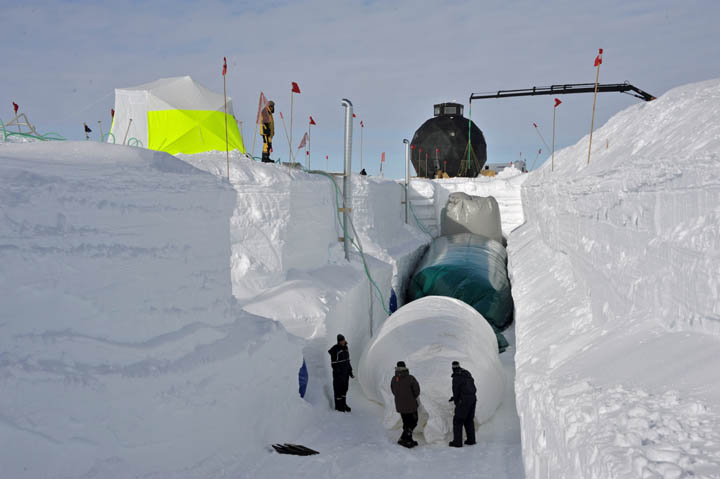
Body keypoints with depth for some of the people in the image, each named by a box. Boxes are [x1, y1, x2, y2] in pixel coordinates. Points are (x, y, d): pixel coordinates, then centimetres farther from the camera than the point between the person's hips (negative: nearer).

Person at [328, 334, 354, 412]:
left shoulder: (345, 348, 7)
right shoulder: (335, 350, -17)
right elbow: (333, 363, -18)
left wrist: (350, 371, 14)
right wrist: (338, 373, -21)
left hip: (346, 372, 7)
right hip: (338, 373, -7)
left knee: (345, 388, 14)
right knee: (338, 389, 1)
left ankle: (343, 404, 27)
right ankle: (338, 406, 12)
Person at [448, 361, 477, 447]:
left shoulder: (456, 377, -11)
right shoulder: (468, 374, 13)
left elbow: (456, 390, -7)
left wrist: (456, 402, 11)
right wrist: (455, 397, 25)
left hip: (464, 401, -7)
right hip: (473, 398, 7)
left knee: (458, 420, 2)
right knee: (469, 420, 19)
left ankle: (457, 442, 1)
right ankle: (471, 440, 20)